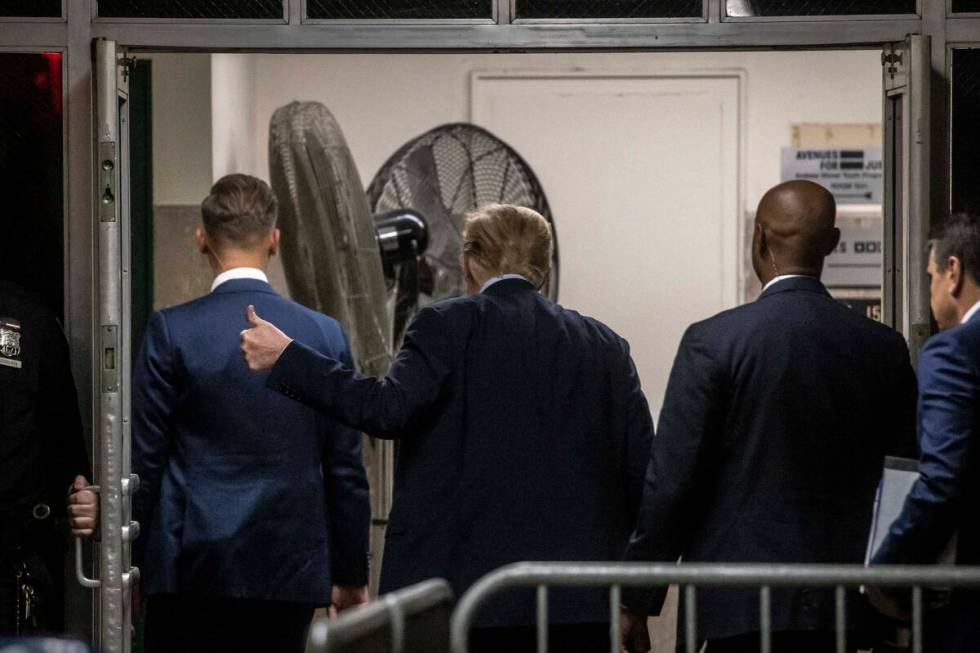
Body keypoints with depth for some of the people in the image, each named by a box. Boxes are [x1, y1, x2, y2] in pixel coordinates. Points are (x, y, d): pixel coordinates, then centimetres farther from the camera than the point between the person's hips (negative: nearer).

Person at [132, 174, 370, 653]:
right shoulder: (325, 335, 3)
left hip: (191, 565, -2)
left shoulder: (172, 331, -5)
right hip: (290, 571, 2)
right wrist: (351, 574, 15)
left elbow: (143, 461, -2)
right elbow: (346, 470, 6)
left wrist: (124, 564, 7)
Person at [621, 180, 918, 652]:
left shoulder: (713, 342, -7)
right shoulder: (883, 348, 3)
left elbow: (670, 483, -8)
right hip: (839, 612, 4)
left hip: (740, 609, -4)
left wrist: (636, 602, 0)